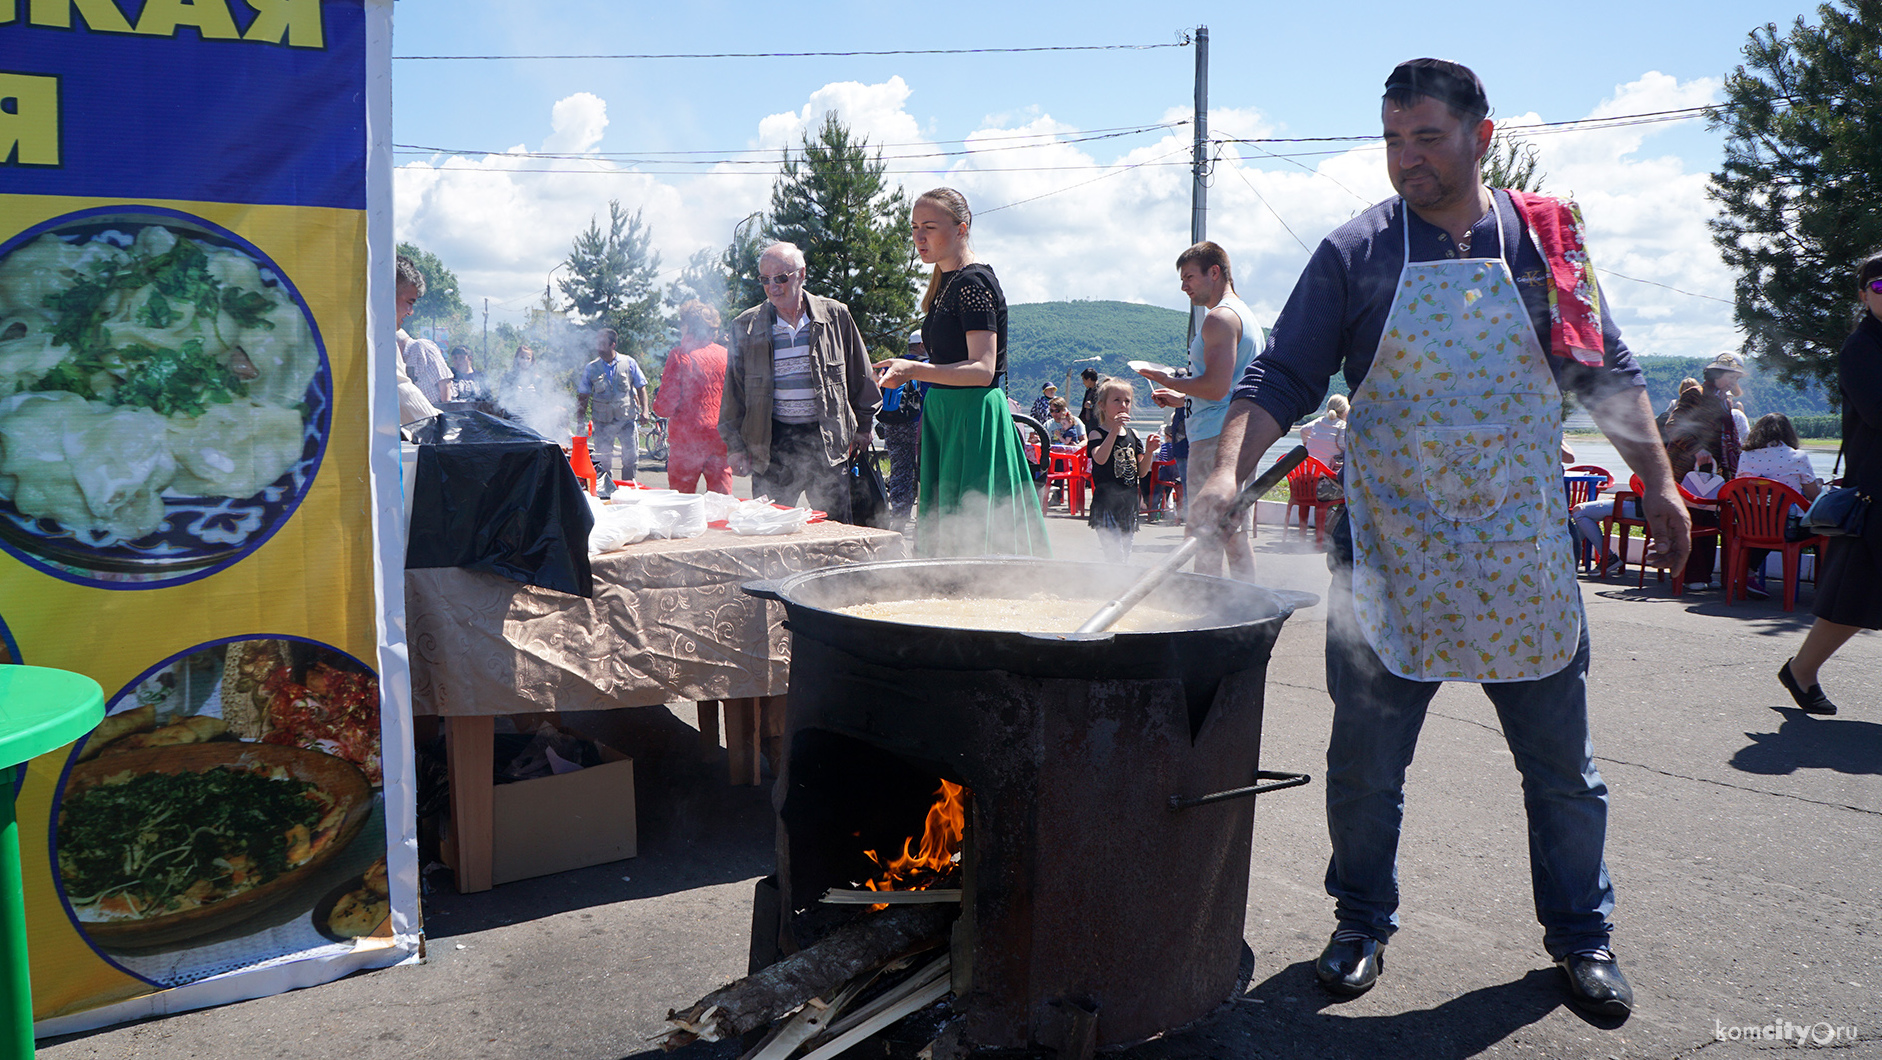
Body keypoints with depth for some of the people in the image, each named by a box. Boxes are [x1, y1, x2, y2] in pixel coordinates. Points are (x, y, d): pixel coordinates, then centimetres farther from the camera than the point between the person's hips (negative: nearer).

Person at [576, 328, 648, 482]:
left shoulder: (629, 363, 4)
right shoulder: (590, 368, 5)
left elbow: (641, 388, 9)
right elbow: (583, 396, 10)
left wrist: (644, 410, -3)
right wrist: (580, 419, 4)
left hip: (627, 419, 0)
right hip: (602, 421, 0)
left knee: (631, 458, -1)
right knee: (602, 460, 1)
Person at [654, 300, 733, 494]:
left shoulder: (680, 355, -8)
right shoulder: (724, 354, 5)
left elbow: (666, 407, -10)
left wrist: (656, 403, 11)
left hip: (687, 440, -4)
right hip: (720, 438, 4)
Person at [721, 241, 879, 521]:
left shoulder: (835, 315, 4)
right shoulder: (746, 326, 4)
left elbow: (860, 379, 12)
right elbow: (734, 391, 9)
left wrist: (862, 427, 12)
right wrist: (735, 444, 4)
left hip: (827, 440, 0)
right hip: (773, 443, 0)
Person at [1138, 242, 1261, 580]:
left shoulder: (1220, 317, -12)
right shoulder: (1246, 315, 21)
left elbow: (1215, 387, -22)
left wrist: (1169, 381, -7)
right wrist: (1179, 396, 21)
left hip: (1216, 438, -11)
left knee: (1204, 538, -9)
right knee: (1235, 534, 14)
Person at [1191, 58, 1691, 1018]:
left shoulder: (1546, 239, 5)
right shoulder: (1356, 253, -2)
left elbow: (1609, 375, 12)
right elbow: (1280, 380, -5)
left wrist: (1659, 485, 9)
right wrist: (1229, 471, -21)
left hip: (1524, 559, 2)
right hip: (1389, 557, -1)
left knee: (1561, 763, 11)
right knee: (1364, 765, 6)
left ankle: (1580, 935, 31)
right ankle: (1362, 923, 28)